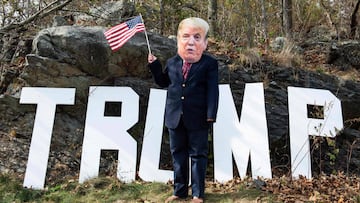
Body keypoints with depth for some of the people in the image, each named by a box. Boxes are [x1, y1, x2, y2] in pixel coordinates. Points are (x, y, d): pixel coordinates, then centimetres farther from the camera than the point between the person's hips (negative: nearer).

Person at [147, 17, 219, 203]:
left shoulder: (210, 63, -4)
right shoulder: (172, 62, 9)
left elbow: (212, 90, -8)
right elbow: (163, 82, 22)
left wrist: (211, 114, -14)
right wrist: (154, 65, 10)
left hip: (197, 118, -4)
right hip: (175, 117, 4)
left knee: (198, 155, 7)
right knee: (178, 154, 13)